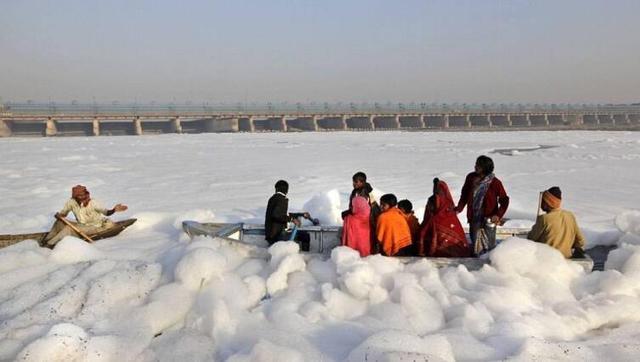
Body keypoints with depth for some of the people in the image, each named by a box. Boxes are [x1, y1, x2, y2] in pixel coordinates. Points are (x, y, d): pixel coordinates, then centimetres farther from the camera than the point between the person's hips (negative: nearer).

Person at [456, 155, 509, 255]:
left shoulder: (495, 183, -14)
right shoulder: (471, 178, -2)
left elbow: (504, 200, -7)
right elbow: (464, 195, 10)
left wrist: (498, 215, -19)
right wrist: (458, 208, 0)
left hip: (488, 220, -4)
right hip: (473, 218, 4)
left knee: (489, 247, 3)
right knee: (475, 244, 14)